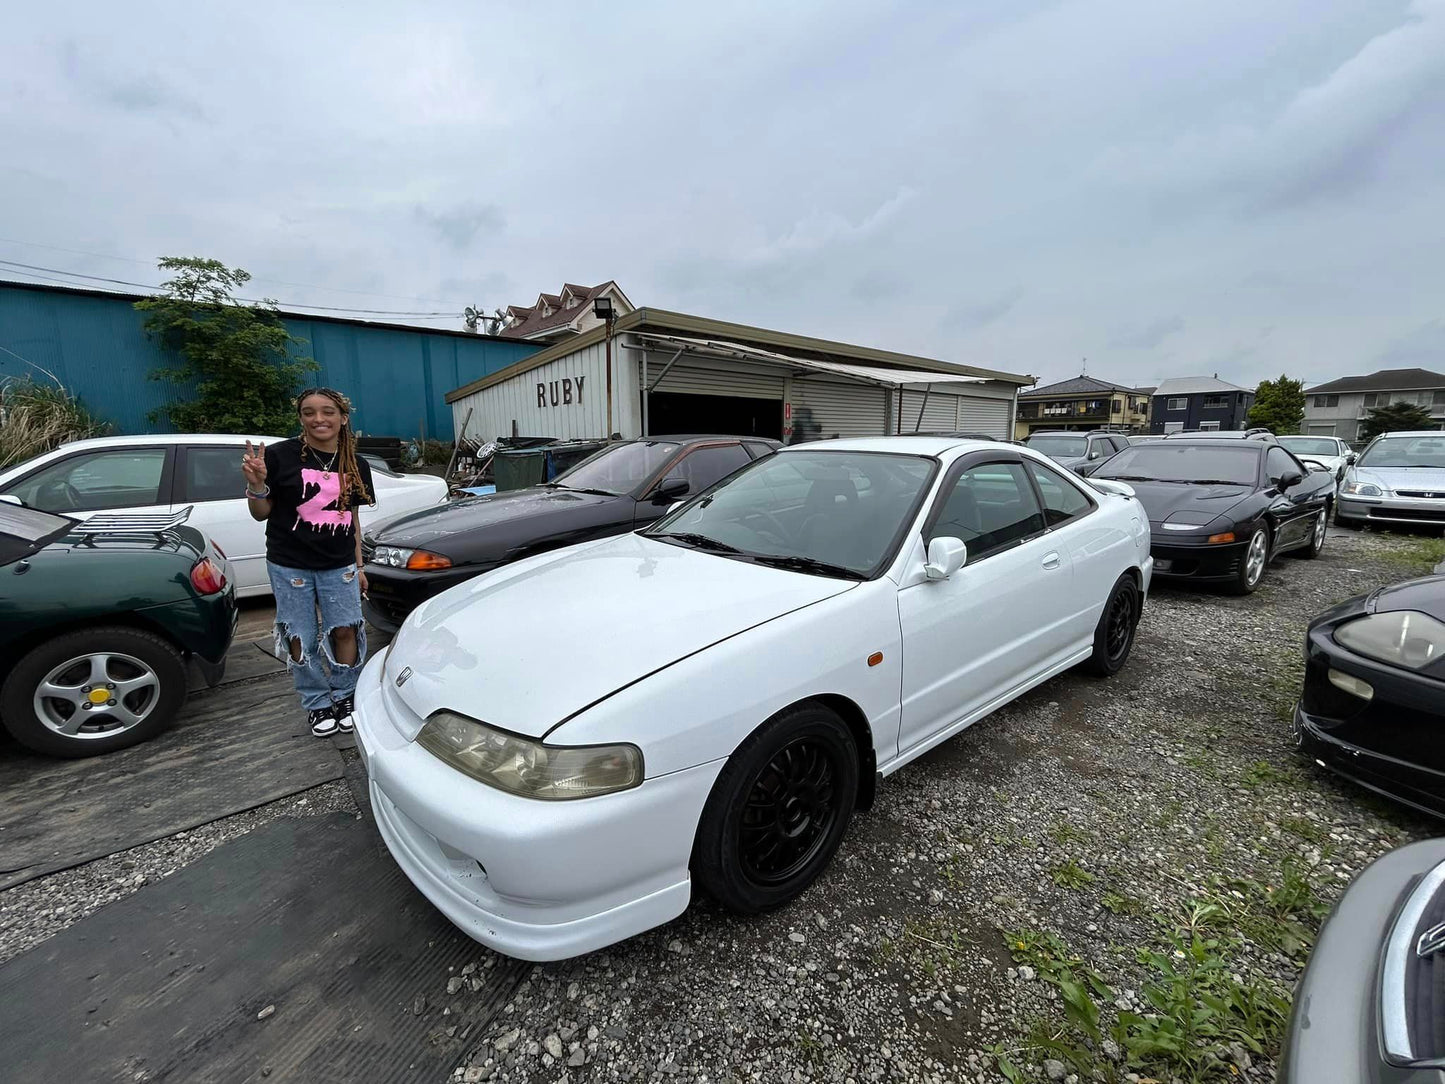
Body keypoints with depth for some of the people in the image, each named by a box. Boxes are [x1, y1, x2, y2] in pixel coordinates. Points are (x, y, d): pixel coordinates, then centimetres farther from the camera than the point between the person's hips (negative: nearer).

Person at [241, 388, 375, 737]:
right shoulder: (280, 456, -8)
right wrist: (257, 484, -23)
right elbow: (262, 513, -1)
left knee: (344, 631, 3)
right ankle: (317, 705, 22)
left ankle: (344, 698, 23)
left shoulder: (355, 466, 3)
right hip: (290, 565, -2)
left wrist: (359, 566, 10)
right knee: (301, 639, 5)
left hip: (339, 566, 3)